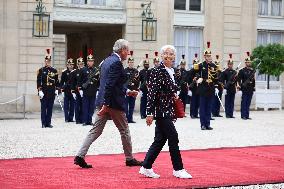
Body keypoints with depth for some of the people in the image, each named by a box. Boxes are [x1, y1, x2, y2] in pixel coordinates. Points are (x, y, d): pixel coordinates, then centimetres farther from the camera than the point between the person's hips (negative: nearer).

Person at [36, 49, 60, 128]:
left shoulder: (54, 70, 10)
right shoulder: (41, 70, 0)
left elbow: (57, 81, 13)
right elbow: (38, 81, -4)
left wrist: (57, 89, 5)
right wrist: (40, 90, -12)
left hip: (52, 92, 3)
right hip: (44, 92, -3)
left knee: (50, 108, 6)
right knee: (43, 108, -1)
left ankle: (48, 123, 11)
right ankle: (43, 123, 2)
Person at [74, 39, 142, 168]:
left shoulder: (107, 61, 14)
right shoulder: (117, 63, -15)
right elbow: (109, 84, -23)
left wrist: (127, 91, 26)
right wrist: (106, 104, -24)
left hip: (104, 101, 8)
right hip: (114, 103, -8)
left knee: (96, 130, 7)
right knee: (124, 131, 8)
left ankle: (80, 156, -1)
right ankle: (129, 159, 20)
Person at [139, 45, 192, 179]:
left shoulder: (171, 72, 13)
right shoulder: (158, 72, -13)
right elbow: (152, 92, -17)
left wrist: (174, 96, 10)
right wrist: (150, 113, -20)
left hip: (167, 111, 9)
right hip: (161, 111, -9)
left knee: (160, 140, 10)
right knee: (173, 138, -5)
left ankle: (146, 168, 16)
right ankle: (178, 169, 4)